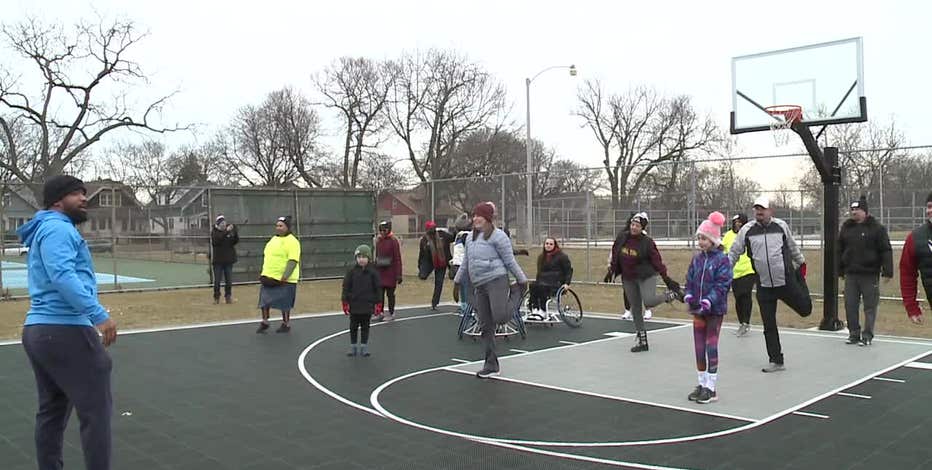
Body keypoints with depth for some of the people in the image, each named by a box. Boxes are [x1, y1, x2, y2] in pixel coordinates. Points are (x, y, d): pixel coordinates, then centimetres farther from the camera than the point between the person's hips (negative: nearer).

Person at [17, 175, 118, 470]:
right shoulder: (58, 228, -10)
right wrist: (99, 315, -29)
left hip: (38, 330, 11)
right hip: (65, 332, -11)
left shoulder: (46, 230, 23)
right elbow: (63, 277, -24)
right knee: (96, 411, -7)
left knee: (52, 411, 15)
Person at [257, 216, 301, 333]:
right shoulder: (273, 239, 14)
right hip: (269, 277, 8)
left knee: (284, 303, 2)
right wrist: (264, 273, 16)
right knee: (264, 300, 9)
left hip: (284, 280, -7)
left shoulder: (292, 241, -12)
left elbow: (293, 261, -21)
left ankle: (286, 324, 18)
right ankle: (264, 322, 24)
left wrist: (285, 276, -28)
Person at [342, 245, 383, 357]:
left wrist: (378, 304, 0)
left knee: (365, 327, 10)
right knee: (353, 327, 9)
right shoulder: (352, 272, -3)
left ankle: (364, 347, 20)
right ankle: (353, 347, 20)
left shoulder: (373, 272, -4)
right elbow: (346, 287, 0)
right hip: (354, 305, 0)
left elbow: (378, 288, 1)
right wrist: (345, 302, -3)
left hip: (368, 305, 0)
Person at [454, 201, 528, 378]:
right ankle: (491, 365, 14)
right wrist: (457, 281, 24)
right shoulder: (470, 238, 16)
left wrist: (522, 280, -4)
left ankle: (514, 296, 13)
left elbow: (510, 261, -5)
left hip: (496, 281, -6)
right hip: (479, 286, 7)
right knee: (485, 327, 5)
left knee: (500, 317, -21)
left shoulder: (498, 236, -6)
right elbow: (465, 263, 24)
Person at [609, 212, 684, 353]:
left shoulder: (647, 242, -13)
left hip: (646, 276, -5)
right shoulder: (621, 238, -1)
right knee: (635, 309, 8)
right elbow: (615, 255, 13)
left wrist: (666, 278, -15)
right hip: (628, 279, 5)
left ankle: (672, 294, 3)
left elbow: (657, 260, -12)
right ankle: (642, 342, 17)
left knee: (649, 302, -27)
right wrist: (613, 270, 17)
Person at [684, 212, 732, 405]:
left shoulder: (722, 260, -11)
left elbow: (722, 285, -16)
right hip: (698, 309, 6)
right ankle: (702, 384, 21)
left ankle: (711, 388, 6)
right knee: (699, 347, 10)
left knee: (711, 346, -2)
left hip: (715, 310, -6)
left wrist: (708, 301, -24)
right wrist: (689, 297, -5)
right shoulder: (697, 259, 8)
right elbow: (690, 280, 11)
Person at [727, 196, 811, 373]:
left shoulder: (781, 226, 0)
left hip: (787, 281, 0)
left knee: (805, 310, 10)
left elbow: (792, 247, 16)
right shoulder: (747, 230, -2)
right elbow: (734, 252, 4)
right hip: (764, 286, 0)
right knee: (768, 326, 4)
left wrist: (801, 263, 26)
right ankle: (776, 361, 18)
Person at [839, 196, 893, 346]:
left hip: (870, 274, -4)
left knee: (870, 307, 2)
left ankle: (867, 336, 8)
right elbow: (840, 250, 15)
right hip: (851, 274, 5)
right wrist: (840, 270, 15)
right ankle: (854, 334, 16)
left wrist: (887, 271, -12)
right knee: (850, 305, 6)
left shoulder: (876, 228, -4)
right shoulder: (846, 228, 9)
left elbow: (886, 251, -7)